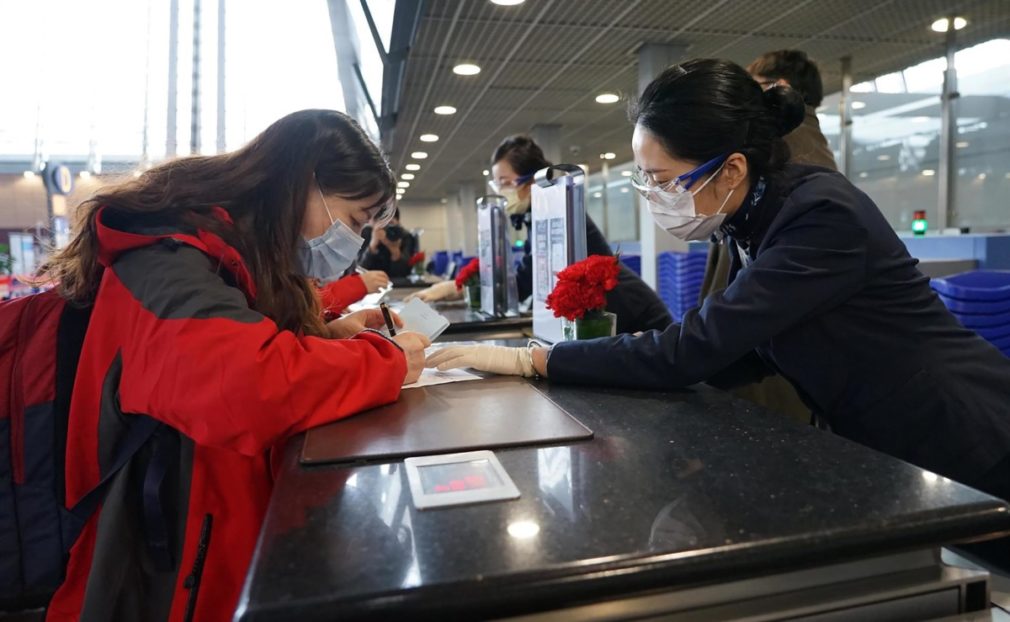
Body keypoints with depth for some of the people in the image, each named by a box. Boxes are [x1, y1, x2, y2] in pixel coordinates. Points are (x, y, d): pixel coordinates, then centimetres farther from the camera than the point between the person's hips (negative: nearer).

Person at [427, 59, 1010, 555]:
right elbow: (736, 355, -1)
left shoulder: (823, 216, -30)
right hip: (889, 451, 8)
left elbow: (694, 348, -34)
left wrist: (529, 360, -28)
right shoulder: (755, 217, -4)